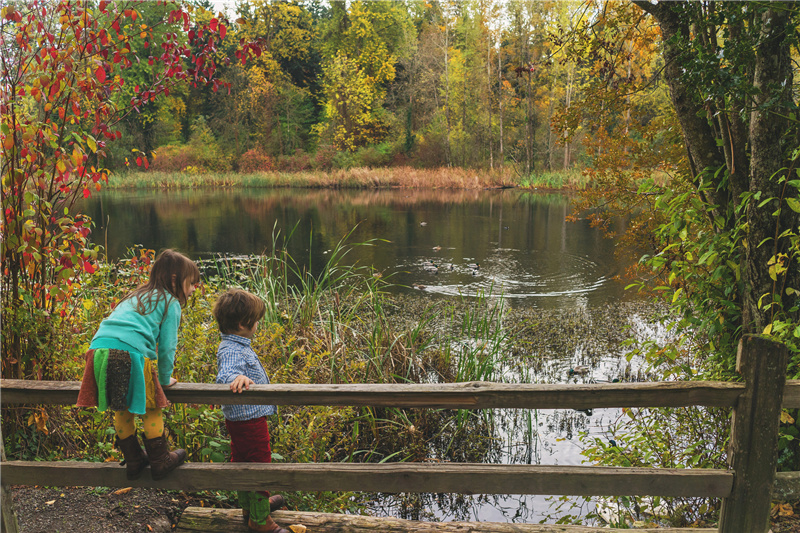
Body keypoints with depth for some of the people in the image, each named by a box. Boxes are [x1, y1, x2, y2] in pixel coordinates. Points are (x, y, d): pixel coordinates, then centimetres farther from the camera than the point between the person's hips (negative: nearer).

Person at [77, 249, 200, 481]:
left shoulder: (135, 296, 32)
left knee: (121, 411, 18)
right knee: (151, 409, 9)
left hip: (99, 349, 7)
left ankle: (133, 460, 30)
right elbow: (166, 346, 5)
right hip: (131, 353, -7)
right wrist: (165, 378, 19)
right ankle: (160, 461, 18)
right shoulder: (170, 303, 9)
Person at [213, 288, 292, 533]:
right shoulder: (232, 351, -26)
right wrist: (237, 378, -64)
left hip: (241, 419, 11)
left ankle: (249, 505, 43)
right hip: (250, 419, -11)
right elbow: (224, 374, -44)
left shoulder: (236, 345, 8)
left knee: (242, 463, 24)